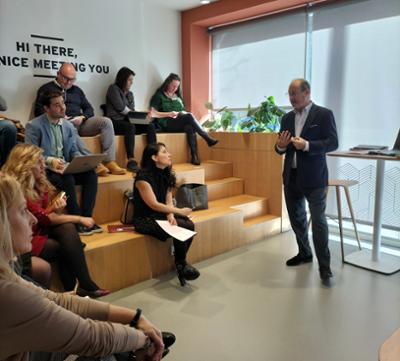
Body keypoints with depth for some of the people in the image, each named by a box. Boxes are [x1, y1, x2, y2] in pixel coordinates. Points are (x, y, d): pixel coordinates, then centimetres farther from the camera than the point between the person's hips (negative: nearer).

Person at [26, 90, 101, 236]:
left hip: (65, 168, 6)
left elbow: (73, 151, 14)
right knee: (67, 180, -34)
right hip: (44, 170, -6)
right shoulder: (34, 126, -7)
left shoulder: (68, 125, 12)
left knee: (90, 173, -20)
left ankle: (86, 217, -19)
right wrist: (50, 161, -28)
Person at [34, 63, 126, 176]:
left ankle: (109, 161, -30)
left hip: (80, 123, 5)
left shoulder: (77, 90, 25)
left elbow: (89, 109, 21)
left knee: (106, 122, -19)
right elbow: (38, 111, 2)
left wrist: (83, 117, -3)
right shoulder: (46, 89, 11)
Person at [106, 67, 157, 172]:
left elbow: (132, 112, 14)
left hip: (127, 122, 7)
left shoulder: (130, 94, 23)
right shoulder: (113, 88, 2)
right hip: (115, 122, -7)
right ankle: (131, 161, -43)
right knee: (130, 127, -39)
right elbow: (121, 108, -9)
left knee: (150, 126, -17)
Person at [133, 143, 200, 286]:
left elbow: (168, 200, 3)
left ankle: (180, 263, -1)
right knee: (181, 228, -24)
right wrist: (179, 211, -17)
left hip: (161, 215, 7)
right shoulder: (143, 176, -18)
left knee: (189, 225, -19)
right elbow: (154, 205, -19)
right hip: (145, 219, -7)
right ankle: (181, 266, -1)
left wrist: (171, 215, -18)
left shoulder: (166, 174, 6)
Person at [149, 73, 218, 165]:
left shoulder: (178, 96, 25)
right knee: (189, 116, -30)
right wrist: (169, 114, -13)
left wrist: (183, 113, 0)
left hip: (180, 124, 5)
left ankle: (194, 156, -43)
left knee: (190, 128, -34)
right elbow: (153, 114, -3)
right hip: (166, 124, -4)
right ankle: (208, 139, -30)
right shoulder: (159, 96, 8)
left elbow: (183, 111, 25)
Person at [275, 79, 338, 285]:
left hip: (313, 177, -6)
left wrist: (307, 145, -25)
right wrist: (280, 146, -11)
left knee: (318, 221, -3)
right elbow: (280, 149, 13)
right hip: (291, 177, 6)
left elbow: (333, 143, -12)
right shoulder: (287, 118, 11)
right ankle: (304, 253, 33)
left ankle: (324, 266, 5)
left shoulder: (324, 114, -5)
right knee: (296, 218, 15)